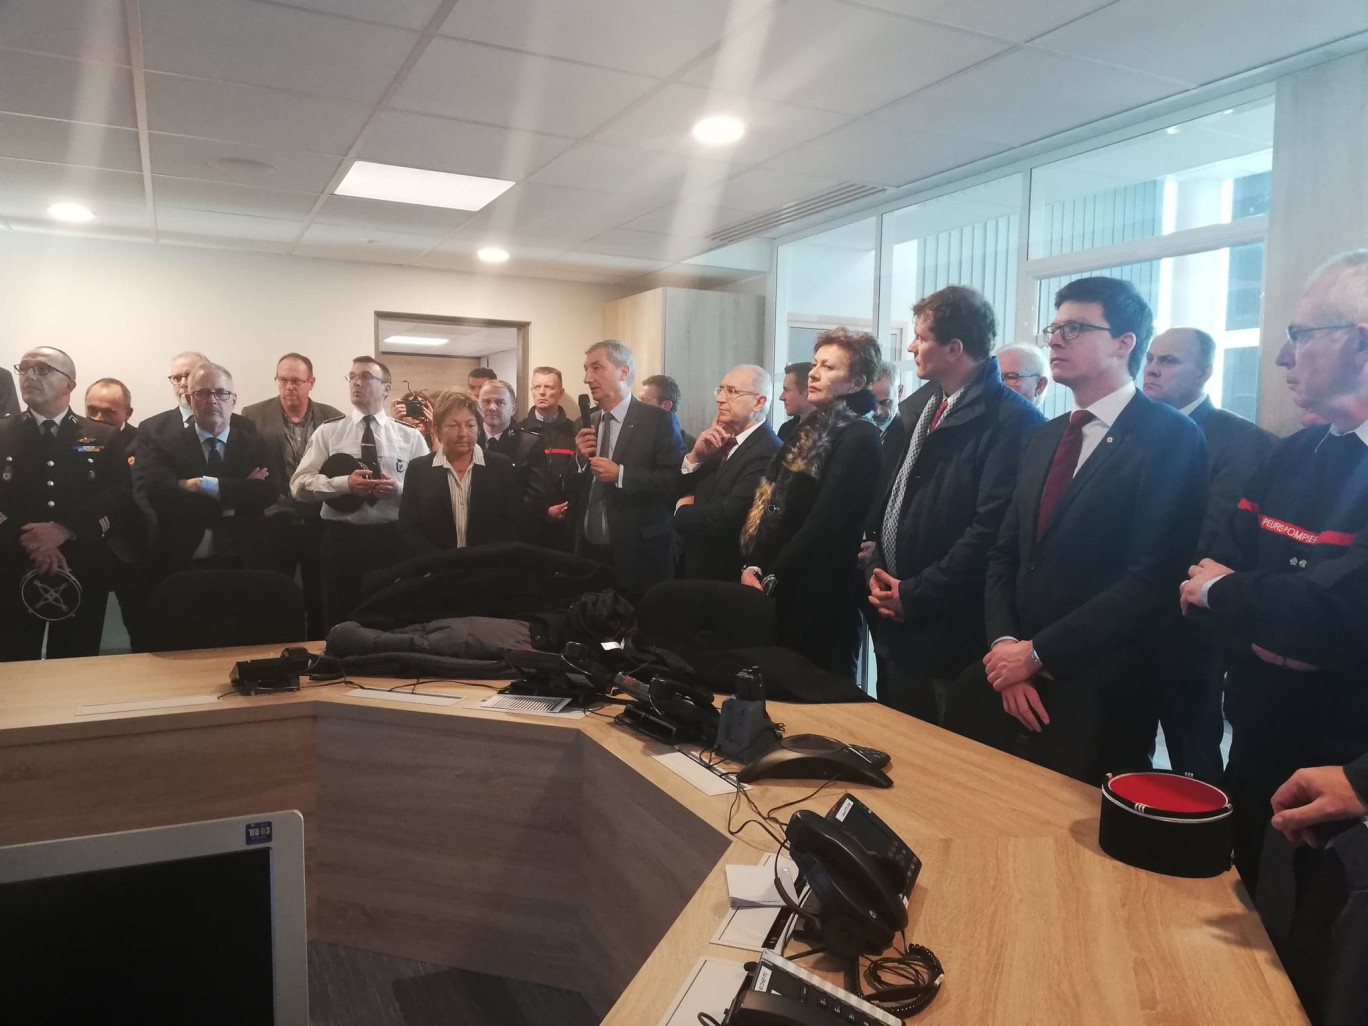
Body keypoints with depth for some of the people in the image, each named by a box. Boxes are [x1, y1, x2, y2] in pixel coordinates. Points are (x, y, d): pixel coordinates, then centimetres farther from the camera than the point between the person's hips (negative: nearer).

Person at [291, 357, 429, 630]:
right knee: (340, 624, 7)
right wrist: (344, 483, -17)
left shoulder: (410, 436, 6)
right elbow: (299, 484, -2)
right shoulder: (327, 431, 5)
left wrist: (399, 489, -17)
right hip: (341, 539, 0)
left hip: (392, 540, 0)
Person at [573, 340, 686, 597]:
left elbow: (676, 480, -15)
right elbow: (573, 491, 13)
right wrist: (580, 459, -6)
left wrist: (621, 474, -20)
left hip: (638, 553, -5)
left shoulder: (658, 420, -6)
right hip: (589, 550, 5)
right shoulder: (587, 424, 11)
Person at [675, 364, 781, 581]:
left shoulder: (767, 453, -21)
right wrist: (695, 456, -12)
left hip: (729, 576, -7)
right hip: (696, 567, 7)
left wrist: (683, 512, -9)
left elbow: (726, 519, -28)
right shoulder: (720, 442, 3)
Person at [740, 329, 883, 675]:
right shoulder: (813, 429, 15)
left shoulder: (859, 438, -12)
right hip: (778, 589, 8)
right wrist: (753, 566, -2)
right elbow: (770, 504, 11)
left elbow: (826, 524, -18)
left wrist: (771, 578, -13)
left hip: (816, 595, -8)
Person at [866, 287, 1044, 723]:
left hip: (951, 635, -7)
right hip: (894, 625, 8)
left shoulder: (1012, 420, -14)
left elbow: (990, 529, -20)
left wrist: (915, 595, -15)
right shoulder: (915, 409, 11)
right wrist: (876, 569, 1)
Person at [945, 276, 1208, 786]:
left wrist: (1038, 652, -14)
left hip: (1098, 692, -6)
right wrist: (1006, 646, -5)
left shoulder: (1171, 438, -9)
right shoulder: (1043, 439, 13)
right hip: (1012, 677, 6)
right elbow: (1005, 553, 11)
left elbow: (1151, 577, -17)